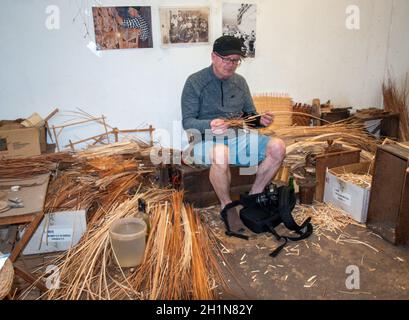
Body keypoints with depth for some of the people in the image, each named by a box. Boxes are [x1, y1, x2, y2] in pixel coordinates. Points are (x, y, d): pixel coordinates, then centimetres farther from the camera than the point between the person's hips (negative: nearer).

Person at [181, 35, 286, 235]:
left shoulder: (240, 81, 13)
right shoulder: (195, 82, -4)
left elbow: (250, 115, 18)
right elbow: (187, 122, -9)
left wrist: (260, 120, -7)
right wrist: (209, 125, -30)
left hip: (236, 136, 6)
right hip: (206, 137, -5)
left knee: (277, 147, -17)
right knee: (220, 154, -41)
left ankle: (253, 197, -2)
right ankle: (227, 206, -15)